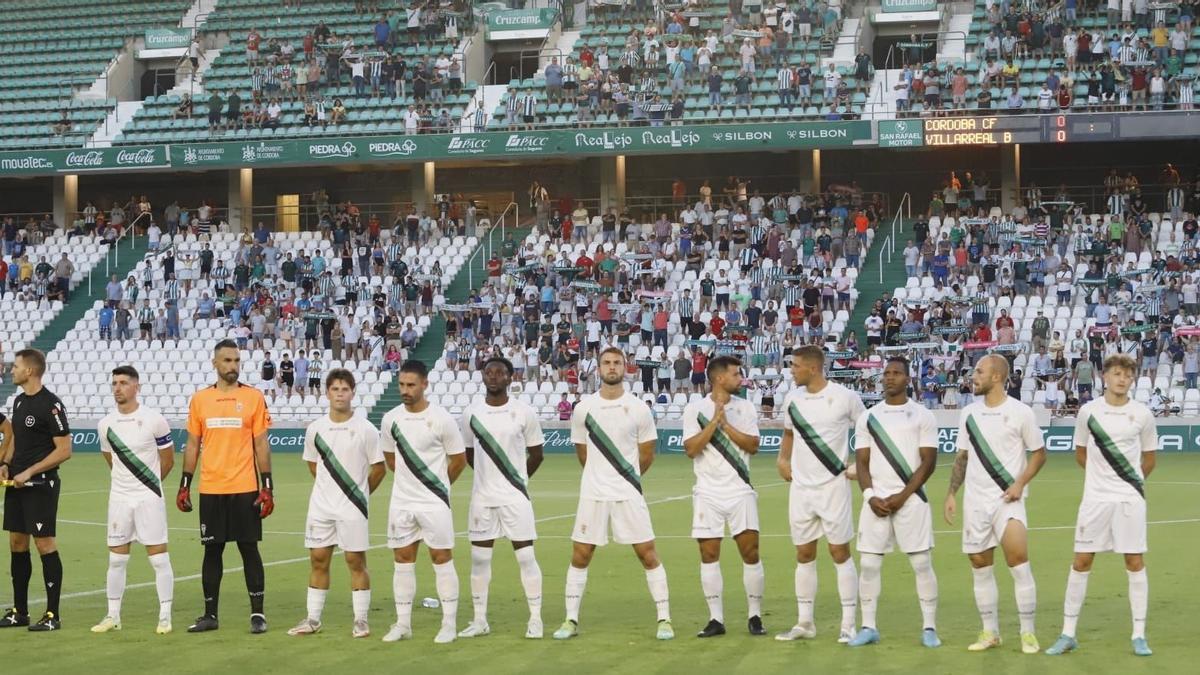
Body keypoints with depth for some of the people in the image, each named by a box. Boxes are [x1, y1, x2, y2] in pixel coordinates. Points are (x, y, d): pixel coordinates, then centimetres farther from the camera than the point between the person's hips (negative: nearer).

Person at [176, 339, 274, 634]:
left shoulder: (254, 397, 0)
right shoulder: (199, 399, 7)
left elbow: (261, 444, 0)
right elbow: (193, 444, 11)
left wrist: (267, 487, -5)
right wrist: (184, 486, 7)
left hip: (245, 489, -2)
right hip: (210, 489, 2)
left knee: (249, 549, 1)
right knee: (212, 550, 8)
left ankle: (257, 614, 7)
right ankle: (210, 615, 15)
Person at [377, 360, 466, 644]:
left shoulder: (441, 418, -11)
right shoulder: (391, 419, 1)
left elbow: (459, 459, -1)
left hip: (434, 503, -4)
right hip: (401, 502, 4)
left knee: (441, 559, 0)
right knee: (403, 560, 7)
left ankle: (449, 624, 5)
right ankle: (403, 623, 14)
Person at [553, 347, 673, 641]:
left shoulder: (638, 408, -3)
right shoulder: (583, 408, 1)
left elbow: (646, 454, 7)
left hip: (629, 494, -1)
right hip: (592, 494, 1)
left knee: (648, 554, -2)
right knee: (580, 555, 4)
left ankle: (664, 619, 4)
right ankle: (571, 620, 13)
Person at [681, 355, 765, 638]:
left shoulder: (745, 407, 6)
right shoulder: (695, 408, -1)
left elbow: (753, 445, -4)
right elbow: (691, 448, -11)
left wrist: (726, 424, -11)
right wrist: (715, 419, -15)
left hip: (741, 492, 1)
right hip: (708, 493, -1)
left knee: (750, 551, -2)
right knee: (709, 554, 0)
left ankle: (755, 616, 8)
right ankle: (716, 619, 7)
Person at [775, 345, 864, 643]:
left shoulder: (844, 397, -9)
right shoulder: (792, 398, 6)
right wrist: (783, 459, 8)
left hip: (833, 485, -5)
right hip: (801, 486, 5)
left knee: (840, 552, -2)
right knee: (804, 554, 8)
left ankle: (848, 624, 3)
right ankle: (804, 623, 15)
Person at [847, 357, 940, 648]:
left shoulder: (921, 415, 1)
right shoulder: (868, 417, 11)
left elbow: (928, 461, -3)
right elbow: (862, 462, 9)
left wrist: (902, 496, -12)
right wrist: (870, 496, -7)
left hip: (911, 500, -3)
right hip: (876, 500, 3)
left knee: (922, 563, -2)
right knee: (869, 564, 1)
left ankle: (929, 628, 3)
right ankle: (868, 627, 7)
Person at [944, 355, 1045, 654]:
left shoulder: (1020, 412, -6)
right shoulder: (968, 413, 8)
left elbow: (1039, 452, 1)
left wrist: (1021, 482, -13)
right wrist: (951, 493, 8)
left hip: (1008, 499, -5)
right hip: (975, 501, 5)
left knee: (1018, 559, -15)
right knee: (980, 565, 7)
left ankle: (1028, 633, -6)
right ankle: (990, 632, 18)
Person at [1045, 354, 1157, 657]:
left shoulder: (1142, 414, -2)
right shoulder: (1088, 411, -1)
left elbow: (1149, 458, 11)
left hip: (1130, 498, 0)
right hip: (1095, 498, 1)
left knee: (1135, 563, 0)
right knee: (1081, 562, 2)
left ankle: (1139, 636, 7)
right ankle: (1068, 634, 9)